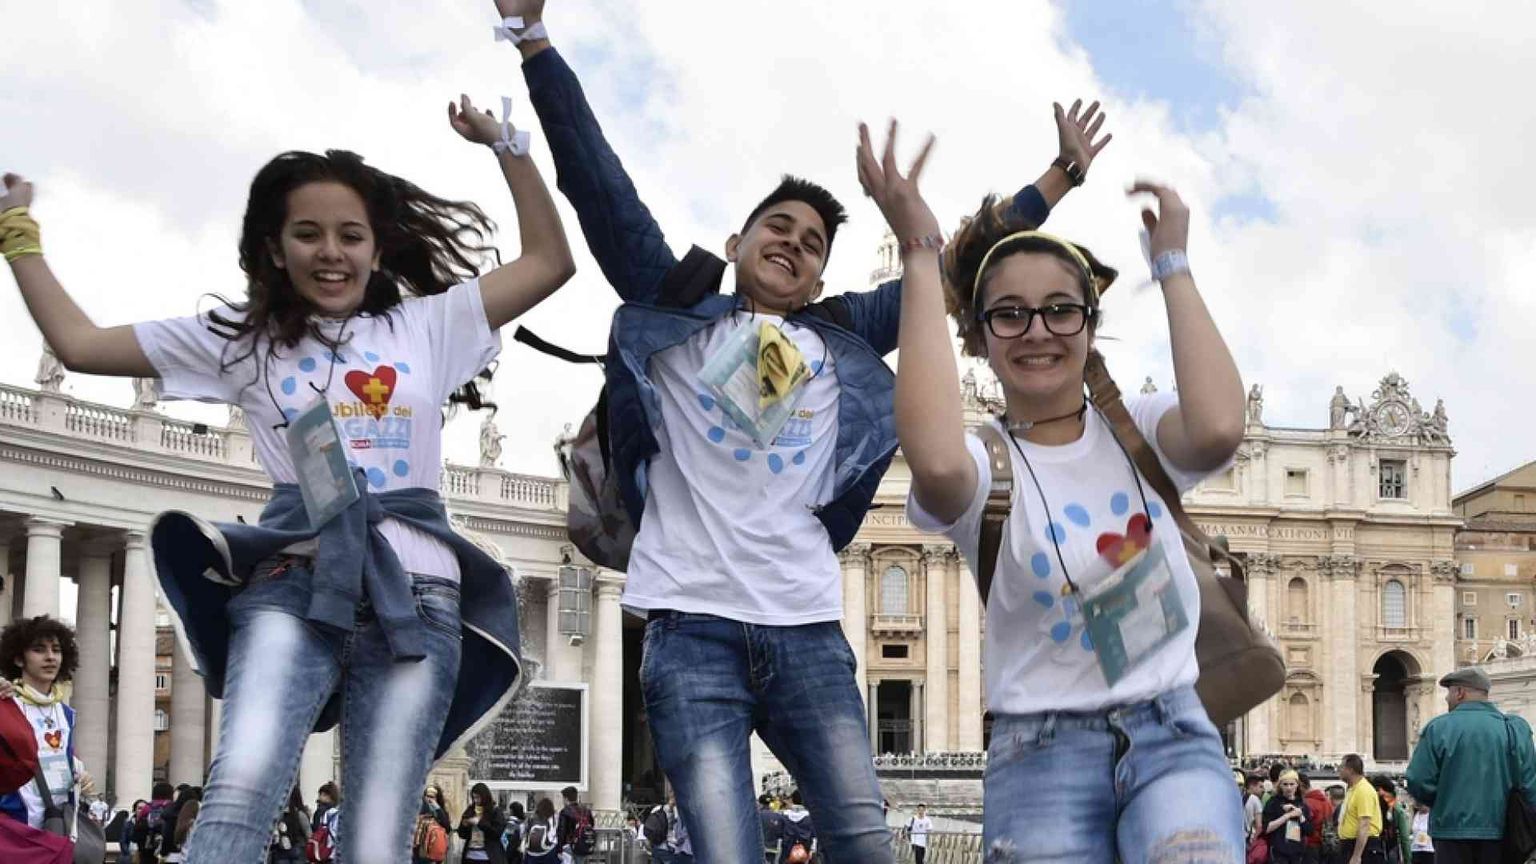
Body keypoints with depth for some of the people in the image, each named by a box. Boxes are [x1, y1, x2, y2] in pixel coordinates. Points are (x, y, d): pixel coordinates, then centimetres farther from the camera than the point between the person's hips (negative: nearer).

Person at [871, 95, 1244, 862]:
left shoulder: (1137, 430, 5)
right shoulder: (986, 464, -2)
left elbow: (1218, 430, -20)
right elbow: (935, 462, -30)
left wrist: (1172, 265, -9)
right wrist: (920, 256, -22)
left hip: (1171, 735, 1)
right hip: (1041, 754, 0)